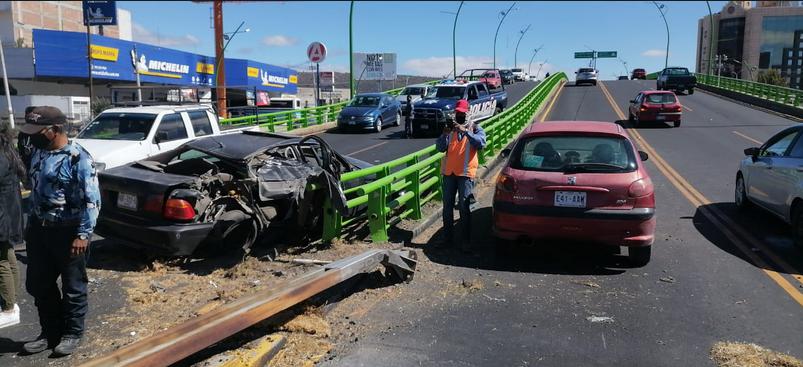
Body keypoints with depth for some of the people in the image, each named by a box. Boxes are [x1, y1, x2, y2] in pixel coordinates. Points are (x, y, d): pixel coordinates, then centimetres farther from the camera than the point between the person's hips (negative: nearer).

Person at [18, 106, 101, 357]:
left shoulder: (78, 158, -17)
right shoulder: (37, 151, 6)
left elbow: (91, 200, -18)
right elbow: (34, 188, 18)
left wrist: (83, 234, -20)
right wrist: (32, 223, 18)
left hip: (68, 232, -7)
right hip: (39, 228, 8)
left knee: (73, 286, 7)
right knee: (38, 284, 15)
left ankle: (72, 333, 23)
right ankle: (50, 332, 31)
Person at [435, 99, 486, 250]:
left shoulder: (475, 128, 2)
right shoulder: (450, 128, 12)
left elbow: (481, 143, -17)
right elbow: (441, 148, 2)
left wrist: (465, 131, -25)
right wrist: (445, 134, -15)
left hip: (466, 172, -4)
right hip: (449, 172, 4)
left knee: (464, 207, -4)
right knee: (447, 206, 9)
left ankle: (466, 240, 3)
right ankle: (448, 236, 19)